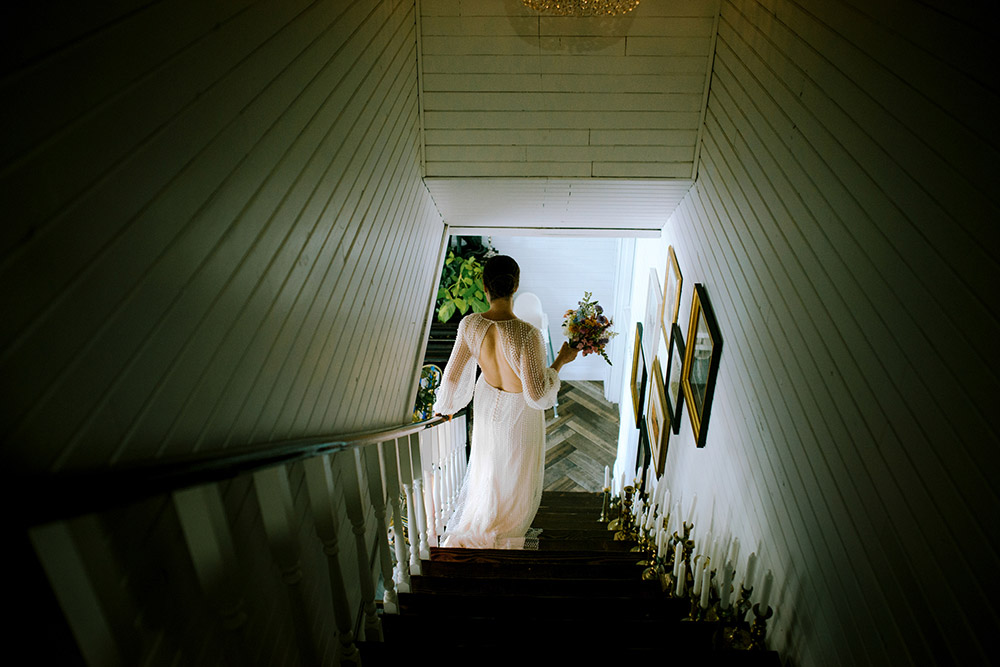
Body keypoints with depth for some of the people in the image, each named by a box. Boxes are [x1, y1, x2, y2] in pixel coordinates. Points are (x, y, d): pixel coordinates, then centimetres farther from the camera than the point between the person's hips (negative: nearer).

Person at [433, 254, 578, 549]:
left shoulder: (469, 325, -23)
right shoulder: (527, 334, -36)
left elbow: (453, 374, -9)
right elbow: (537, 394, -28)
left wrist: (446, 404, 10)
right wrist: (561, 360, -14)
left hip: (487, 403, 4)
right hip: (519, 413, -4)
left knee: (486, 462, 32)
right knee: (517, 473, 24)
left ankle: (471, 522, 57)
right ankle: (506, 530, 48)